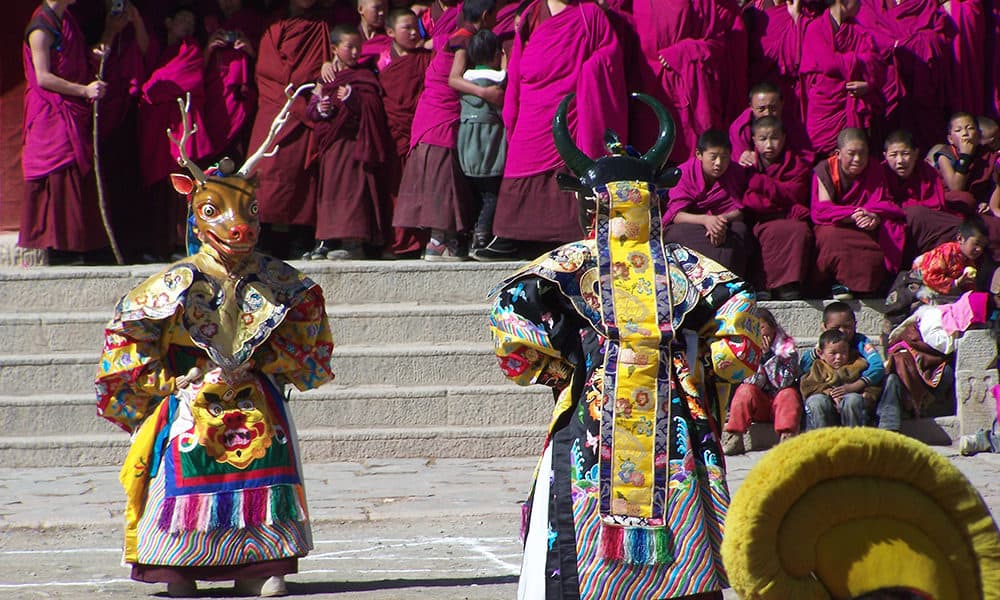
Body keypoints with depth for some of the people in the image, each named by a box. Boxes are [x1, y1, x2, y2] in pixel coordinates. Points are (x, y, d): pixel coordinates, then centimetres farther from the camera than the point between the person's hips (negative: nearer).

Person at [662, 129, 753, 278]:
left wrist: (723, 220, -31)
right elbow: (677, 215, -16)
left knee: (741, 230, -32)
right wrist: (705, 220, -36)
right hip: (687, 225, -2)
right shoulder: (684, 173, -7)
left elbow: (740, 211, -6)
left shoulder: (736, 173, 0)